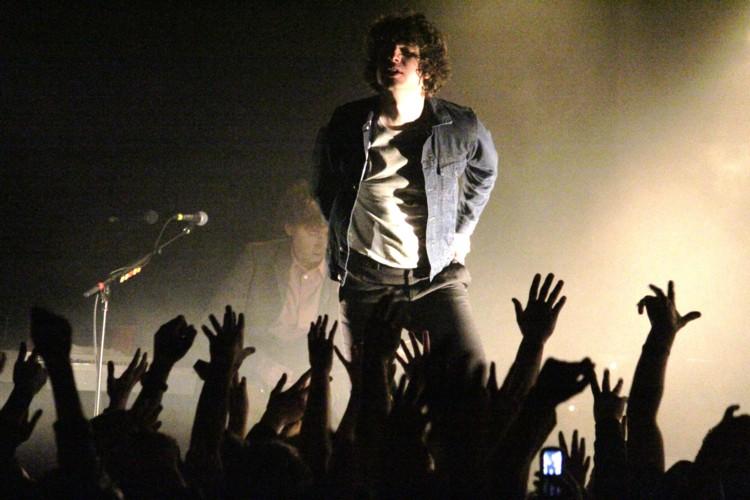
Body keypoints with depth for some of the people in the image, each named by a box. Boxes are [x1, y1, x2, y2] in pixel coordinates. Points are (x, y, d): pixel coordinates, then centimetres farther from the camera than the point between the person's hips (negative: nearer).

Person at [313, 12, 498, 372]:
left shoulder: (460, 128, -4)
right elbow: (324, 186, 21)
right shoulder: (346, 126, -1)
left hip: (436, 275, -1)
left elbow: (484, 173, 19)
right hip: (366, 279, 1)